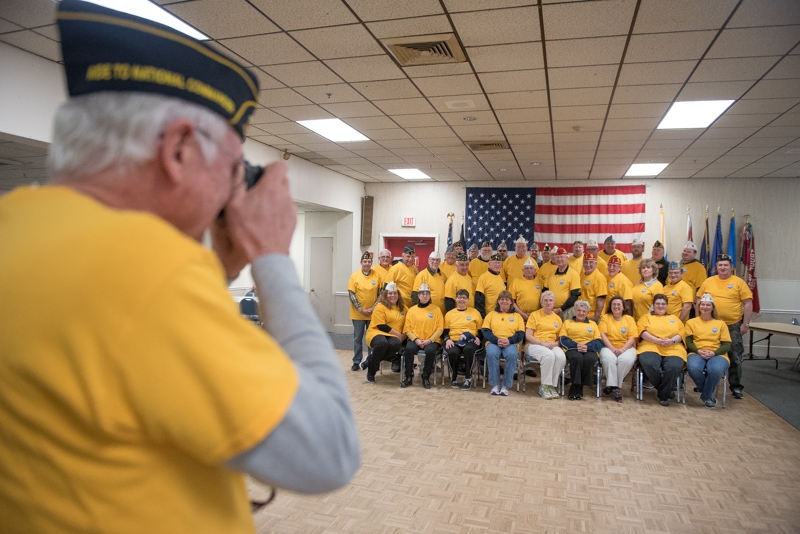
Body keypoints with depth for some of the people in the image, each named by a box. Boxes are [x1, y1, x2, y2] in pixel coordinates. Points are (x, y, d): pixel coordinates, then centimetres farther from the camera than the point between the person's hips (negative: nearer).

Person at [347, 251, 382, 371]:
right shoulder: (354, 276, -4)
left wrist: (373, 308, -10)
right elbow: (351, 294, -7)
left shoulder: (377, 276, -2)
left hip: (373, 313, 1)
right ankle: (356, 362, 16)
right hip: (358, 313, -1)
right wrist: (361, 309, -12)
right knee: (357, 338, 6)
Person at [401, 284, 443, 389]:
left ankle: (426, 377, -11)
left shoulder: (436, 309, 6)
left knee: (430, 350, -34)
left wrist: (429, 340, -12)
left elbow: (440, 328, 0)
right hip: (415, 339, 1)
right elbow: (408, 329, 4)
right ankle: (409, 376, -13)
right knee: (409, 348, -31)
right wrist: (416, 339, -12)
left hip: (431, 340, -1)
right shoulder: (412, 310, 10)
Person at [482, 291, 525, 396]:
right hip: (493, 342, 0)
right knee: (491, 353, -36)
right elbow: (485, 331, 6)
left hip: (510, 343, 0)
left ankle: (505, 386, -24)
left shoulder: (517, 316, 20)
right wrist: (496, 340, -13)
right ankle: (495, 385, -25)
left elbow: (521, 334, 8)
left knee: (512, 354, -36)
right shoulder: (491, 314, 20)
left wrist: (509, 340, -12)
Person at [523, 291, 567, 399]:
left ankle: (551, 385, -17)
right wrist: (542, 343, -15)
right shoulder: (534, 315, 7)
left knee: (561, 357, -31)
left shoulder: (558, 318, 18)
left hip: (552, 345, 3)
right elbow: (528, 336, -2)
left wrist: (554, 343, -7)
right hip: (534, 345, -3)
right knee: (549, 355, -36)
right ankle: (545, 386, -23)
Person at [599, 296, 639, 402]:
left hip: (626, 347, 1)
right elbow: (603, 335, -2)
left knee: (626, 359, -33)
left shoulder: (629, 319, 10)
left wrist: (623, 349, -16)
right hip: (609, 347, -1)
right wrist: (612, 348, -15)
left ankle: (611, 385, -19)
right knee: (608, 358, -35)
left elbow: (632, 337, 0)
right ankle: (614, 387, -26)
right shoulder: (605, 317, 9)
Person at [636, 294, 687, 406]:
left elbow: (682, 332, 11)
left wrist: (672, 340, -9)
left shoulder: (674, 318, 27)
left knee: (674, 367, -32)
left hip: (673, 349, 2)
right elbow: (642, 332, 2)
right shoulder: (646, 317, 19)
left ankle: (663, 395, -8)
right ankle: (665, 390, -4)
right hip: (651, 348, -1)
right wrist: (658, 340, -12)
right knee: (650, 365, -34)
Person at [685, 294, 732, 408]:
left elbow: (727, 345, 7)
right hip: (697, 353, 0)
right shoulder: (691, 322, 13)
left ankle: (706, 396, -8)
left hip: (716, 354, 0)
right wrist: (698, 351, -14)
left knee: (716, 370, -37)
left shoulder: (721, 323, 13)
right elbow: (688, 342, 6)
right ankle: (708, 393, -4)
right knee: (693, 368, -36)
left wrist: (713, 353, -12)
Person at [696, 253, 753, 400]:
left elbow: (748, 303, -4)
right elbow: (699, 300, 8)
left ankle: (735, 387, 16)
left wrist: (745, 323, -8)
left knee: (735, 357, 5)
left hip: (733, 325, -2)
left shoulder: (739, 282, -3)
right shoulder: (708, 281, 3)